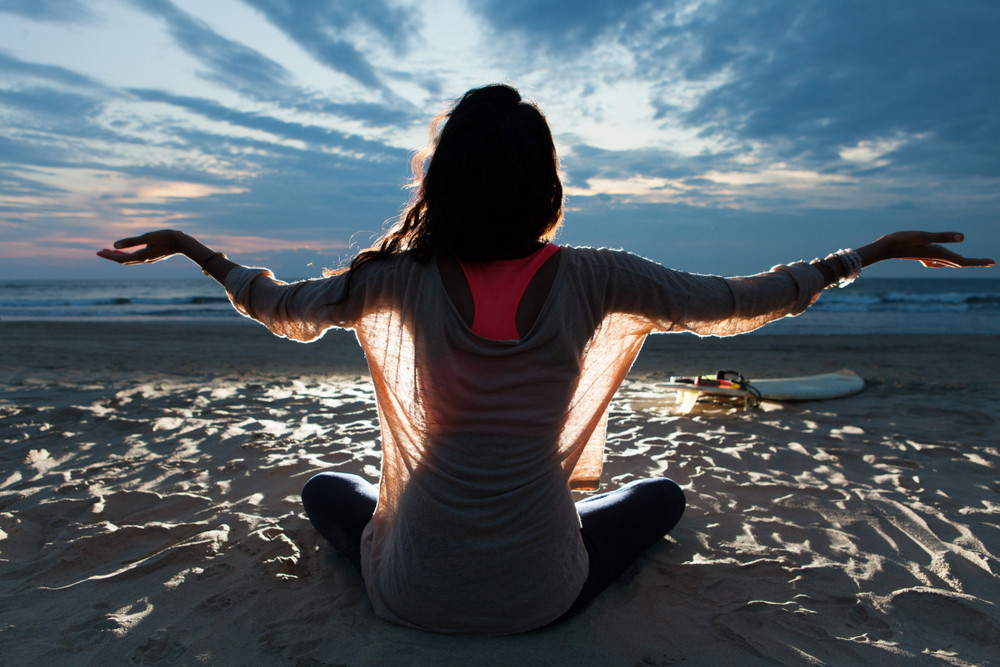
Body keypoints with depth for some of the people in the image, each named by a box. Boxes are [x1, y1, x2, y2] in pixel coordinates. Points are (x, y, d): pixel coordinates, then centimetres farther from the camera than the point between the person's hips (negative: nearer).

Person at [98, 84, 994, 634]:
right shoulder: (592, 279, -14)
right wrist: (872, 252, 10)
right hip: (539, 597, 0)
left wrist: (193, 248, 21)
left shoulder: (406, 278, -12)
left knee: (324, 487, 30)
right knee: (663, 494, 25)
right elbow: (734, 304, -3)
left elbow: (283, 309, 4)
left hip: (413, 595, 1)